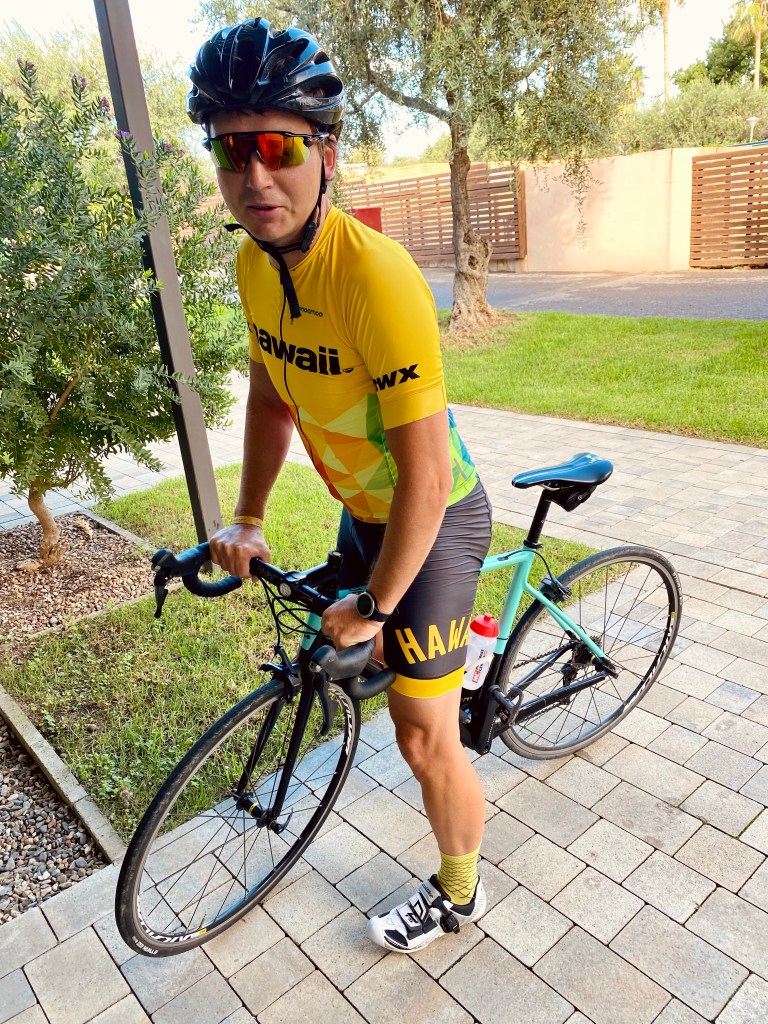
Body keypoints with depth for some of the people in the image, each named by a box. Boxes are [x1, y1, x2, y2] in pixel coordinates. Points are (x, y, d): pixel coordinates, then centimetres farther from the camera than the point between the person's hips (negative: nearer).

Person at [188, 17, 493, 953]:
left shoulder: (375, 278, -32)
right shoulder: (256, 264, -7)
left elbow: (427, 473, -30)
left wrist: (375, 606, -20)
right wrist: (247, 519, 4)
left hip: (434, 518, -7)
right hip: (364, 508, 8)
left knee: (423, 739, 1)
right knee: (350, 649, 29)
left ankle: (458, 895, 31)